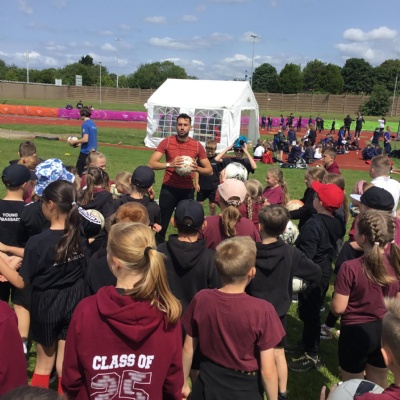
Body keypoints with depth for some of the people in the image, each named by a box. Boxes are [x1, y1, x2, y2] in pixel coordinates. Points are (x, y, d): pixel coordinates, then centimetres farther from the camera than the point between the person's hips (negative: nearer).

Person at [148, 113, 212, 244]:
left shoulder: (197, 145, 0)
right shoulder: (167, 142, -4)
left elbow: (210, 170, 4)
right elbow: (151, 164, -10)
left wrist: (197, 168, -18)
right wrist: (170, 164, -26)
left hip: (188, 190, 1)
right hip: (168, 189, -1)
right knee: (162, 224, 3)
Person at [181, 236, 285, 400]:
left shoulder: (201, 299, -16)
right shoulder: (262, 310, -25)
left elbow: (188, 349, -3)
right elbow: (267, 370, -18)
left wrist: (184, 383, 12)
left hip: (208, 384, 2)